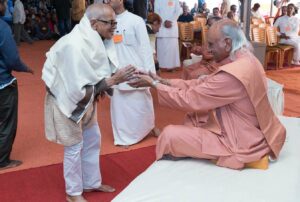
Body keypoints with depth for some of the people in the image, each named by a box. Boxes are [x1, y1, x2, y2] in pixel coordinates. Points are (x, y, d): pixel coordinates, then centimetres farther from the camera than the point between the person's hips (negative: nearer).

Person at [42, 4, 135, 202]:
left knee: (93, 140, 18)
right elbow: (79, 88, -32)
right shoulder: (74, 46, -34)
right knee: (75, 146, 5)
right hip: (67, 100, -8)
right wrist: (113, 80, -31)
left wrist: (103, 85, -11)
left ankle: (91, 183, 38)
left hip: (85, 97, 8)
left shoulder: (94, 39, -9)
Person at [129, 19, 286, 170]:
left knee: (170, 135, -6)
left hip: (241, 143, -9)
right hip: (250, 133, 10)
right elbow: (202, 84, 4)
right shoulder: (246, 60, 1)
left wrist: (155, 84, -9)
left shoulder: (232, 75, -30)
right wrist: (163, 81, -1)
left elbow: (189, 99, -21)